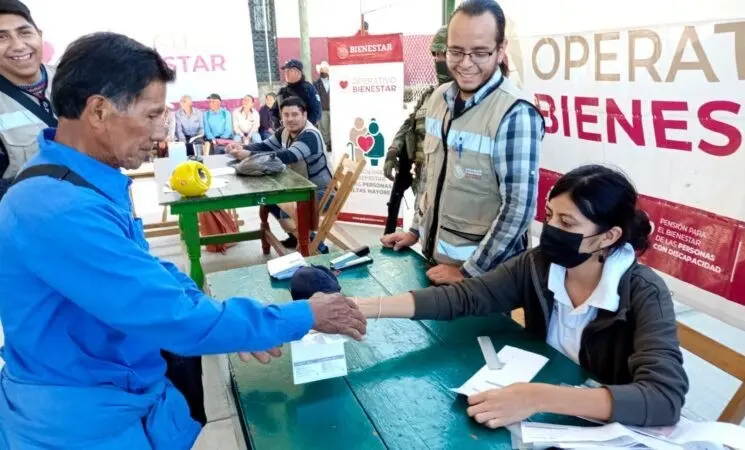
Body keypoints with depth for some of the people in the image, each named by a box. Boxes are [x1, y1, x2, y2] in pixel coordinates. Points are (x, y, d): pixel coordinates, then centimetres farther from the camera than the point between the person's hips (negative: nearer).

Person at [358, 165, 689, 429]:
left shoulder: (643, 294, -20)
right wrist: (365, 307, -24)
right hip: (542, 419, 4)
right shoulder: (537, 265, -10)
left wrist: (540, 398, -43)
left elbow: (666, 398, -32)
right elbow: (462, 297, -13)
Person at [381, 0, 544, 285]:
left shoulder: (515, 114, -22)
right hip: (433, 255, 7)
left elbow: (519, 208, -23)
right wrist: (416, 229, 10)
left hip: (484, 271, -6)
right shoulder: (439, 97, 0)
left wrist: (468, 272, -18)